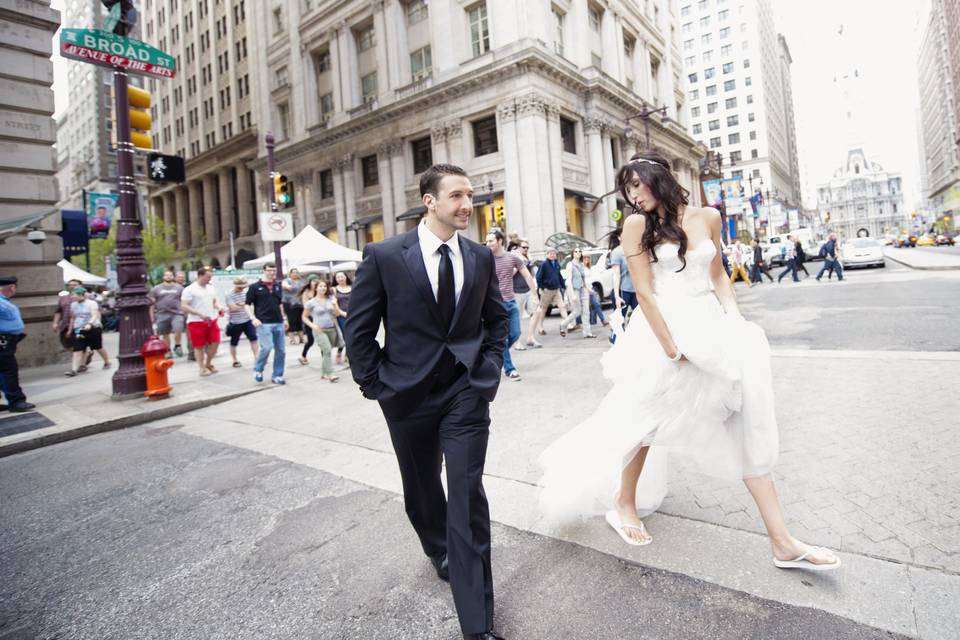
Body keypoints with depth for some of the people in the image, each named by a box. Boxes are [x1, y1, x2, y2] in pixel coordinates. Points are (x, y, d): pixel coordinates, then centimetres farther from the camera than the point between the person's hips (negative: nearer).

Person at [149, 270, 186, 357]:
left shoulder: (179, 287, 10)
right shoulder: (156, 289, 9)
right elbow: (152, 303, 8)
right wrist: (152, 316, 4)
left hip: (177, 314, -1)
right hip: (162, 314, 1)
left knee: (178, 330, -17)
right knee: (165, 334, 6)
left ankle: (177, 346, 4)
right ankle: (168, 351, 19)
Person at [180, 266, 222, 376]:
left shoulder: (211, 288, 10)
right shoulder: (189, 290, -9)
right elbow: (184, 307, -14)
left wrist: (219, 308, -2)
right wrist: (201, 314, -23)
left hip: (212, 320, 6)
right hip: (196, 322, -5)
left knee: (215, 342, 5)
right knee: (199, 346, 3)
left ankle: (208, 363, 25)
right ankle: (202, 368, 13)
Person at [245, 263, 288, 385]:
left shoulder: (277, 286, 13)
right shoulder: (254, 287, -1)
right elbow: (248, 304, 0)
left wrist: (284, 318, 19)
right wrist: (253, 318, -13)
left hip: (278, 323, 5)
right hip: (264, 323, -5)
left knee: (281, 350, 4)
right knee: (267, 347, -17)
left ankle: (277, 375, 16)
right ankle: (258, 370, 9)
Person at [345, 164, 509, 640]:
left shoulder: (481, 257, 1)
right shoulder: (384, 256, -8)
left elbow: (497, 318, 14)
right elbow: (359, 328, -3)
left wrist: (490, 364, 3)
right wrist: (374, 384, -5)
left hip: (467, 392, 1)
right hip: (408, 393, 0)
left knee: (467, 494, -3)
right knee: (421, 489, 20)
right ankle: (439, 551, 52)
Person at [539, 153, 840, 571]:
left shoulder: (708, 218, 6)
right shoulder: (638, 225, -5)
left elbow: (718, 275, 14)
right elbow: (645, 291, -10)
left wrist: (735, 320, -1)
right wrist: (671, 348, -14)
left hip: (709, 327, 4)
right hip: (662, 329, -4)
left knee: (748, 427, 4)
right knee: (649, 419, 9)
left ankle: (782, 542, 15)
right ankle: (623, 505, 32)